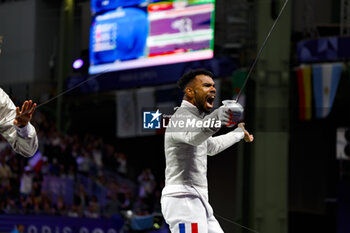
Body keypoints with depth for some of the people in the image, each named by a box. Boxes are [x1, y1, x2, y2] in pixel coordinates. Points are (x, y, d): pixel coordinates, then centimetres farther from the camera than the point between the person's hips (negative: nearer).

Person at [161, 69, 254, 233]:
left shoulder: (193, 118, 21)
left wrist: (240, 133, 56)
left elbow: (211, 145, 40)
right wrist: (216, 117, -59)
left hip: (197, 202, 11)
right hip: (184, 200, -11)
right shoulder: (181, 117, -12)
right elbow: (194, 136, -38)